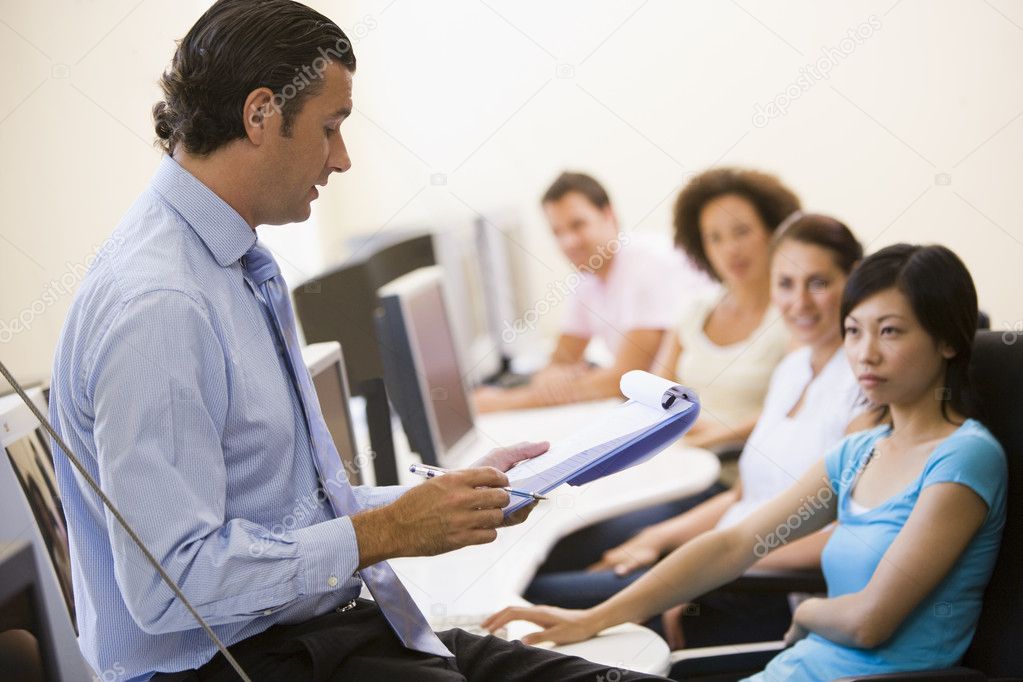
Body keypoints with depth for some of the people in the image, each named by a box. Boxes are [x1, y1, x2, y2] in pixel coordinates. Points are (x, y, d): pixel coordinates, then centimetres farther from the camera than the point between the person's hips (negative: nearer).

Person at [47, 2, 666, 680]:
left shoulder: (247, 270, 12)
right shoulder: (155, 307, -20)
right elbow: (169, 583, -25)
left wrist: (459, 497, 8)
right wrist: (385, 533, -18)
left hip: (334, 625, 9)